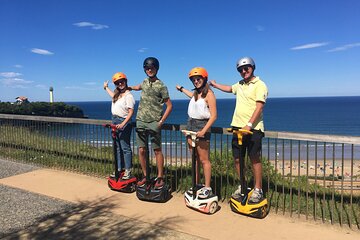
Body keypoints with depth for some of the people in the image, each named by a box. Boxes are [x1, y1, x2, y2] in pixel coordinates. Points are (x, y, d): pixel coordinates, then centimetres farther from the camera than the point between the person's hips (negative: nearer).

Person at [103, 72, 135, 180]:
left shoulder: (128, 96, -12)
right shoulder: (117, 93, 13)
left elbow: (131, 112, -18)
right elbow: (113, 96, 39)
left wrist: (123, 124, -27)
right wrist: (106, 87, 54)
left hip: (124, 122, -9)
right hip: (115, 121, 9)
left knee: (125, 147, -5)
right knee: (117, 147, 12)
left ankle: (128, 171, 2)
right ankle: (119, 169, 21)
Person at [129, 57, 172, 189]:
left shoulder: (161, 86, -5)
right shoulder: (145, 82, 13)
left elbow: (169, 105, -4)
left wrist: (161, 121, -9)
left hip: (154, 122, -5)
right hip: (141, 121, 5)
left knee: (157, 150, -1)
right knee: (142, 150, 5)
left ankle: (160, 177, 9)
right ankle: (145, 176, 18)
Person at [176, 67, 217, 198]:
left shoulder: (209, 94, -8)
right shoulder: (195, 93, 14)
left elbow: (213, 115, -12)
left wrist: (203, 131, -20)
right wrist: (181, 89, 56)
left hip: (201, 126, -7)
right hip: (191, 125, 7)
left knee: (203, 160, -5)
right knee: (195, 159, 10)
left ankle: (207, 188, 3)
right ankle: (196, 185, 18)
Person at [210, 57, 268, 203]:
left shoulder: (259, 85, -5)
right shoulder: (240, 85, 15)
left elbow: (259, 107, -15)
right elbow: (229, 89, 39)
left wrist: (249, 125, -25)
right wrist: (215, 84, 47)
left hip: (253, 128, -6)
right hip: (238, 127, 7)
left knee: (255, 159, 0)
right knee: (237, 159, 9)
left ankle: (258, 190, 12)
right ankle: (242, 187, 25)